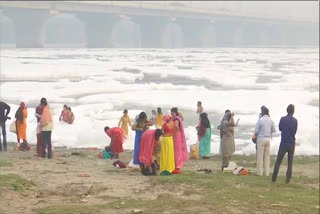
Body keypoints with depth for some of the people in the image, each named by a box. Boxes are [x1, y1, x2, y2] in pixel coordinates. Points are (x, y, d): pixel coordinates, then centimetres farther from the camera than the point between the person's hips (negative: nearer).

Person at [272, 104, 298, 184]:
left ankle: (274, 178, 5)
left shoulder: (283, 119, -9)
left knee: (278, 161, 7)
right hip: (292, 144, 1)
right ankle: (288, 179, 3)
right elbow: (295, 131, 9)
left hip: (284, 144, -1)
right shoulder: (295, 120, -3)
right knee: (290, 162, 9)